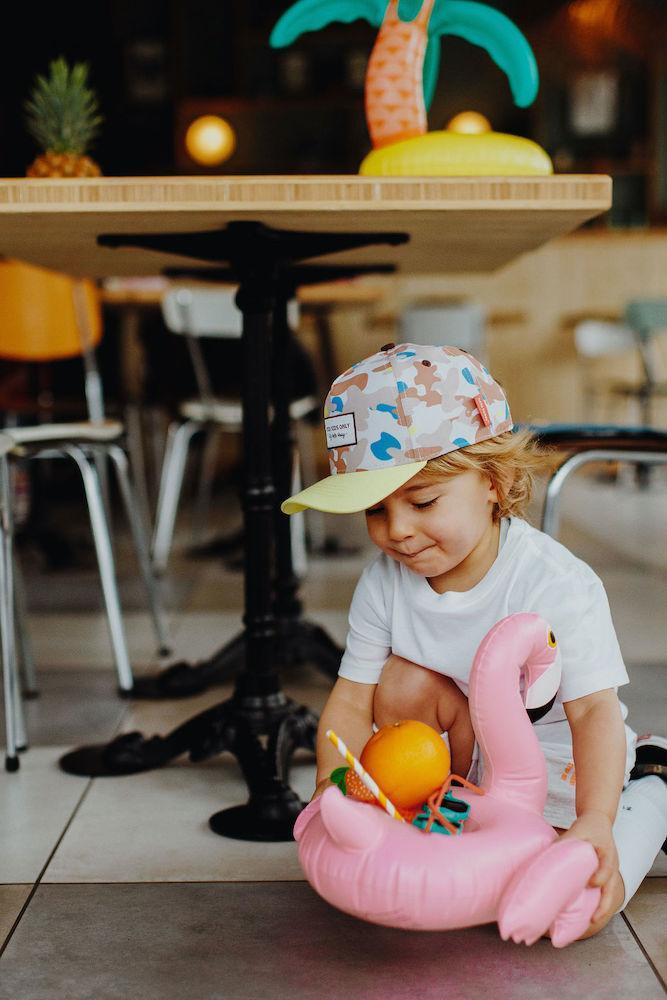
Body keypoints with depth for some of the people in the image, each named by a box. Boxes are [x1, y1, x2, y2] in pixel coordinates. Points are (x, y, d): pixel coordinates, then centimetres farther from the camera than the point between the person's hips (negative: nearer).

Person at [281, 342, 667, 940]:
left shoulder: (556, 583, -30)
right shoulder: (384, 582, -14)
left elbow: (595, 711, -32)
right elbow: (352, 699, -12)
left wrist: (595, 822, -45)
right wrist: (332, 788, -29)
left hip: (559, 768, -4)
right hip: (472, 754, 4)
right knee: (404, 682, -21)